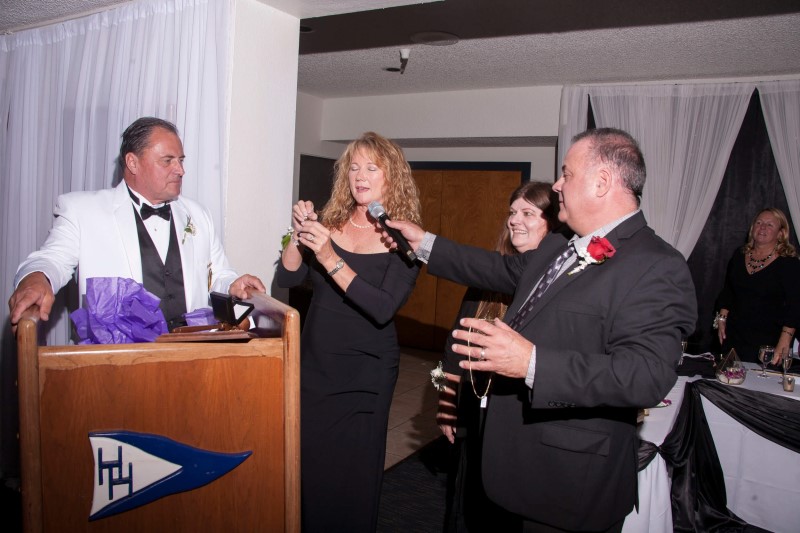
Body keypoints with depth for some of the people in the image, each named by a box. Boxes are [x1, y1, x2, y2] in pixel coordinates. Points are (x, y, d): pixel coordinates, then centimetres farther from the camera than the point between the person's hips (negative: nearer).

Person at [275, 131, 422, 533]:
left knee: (353, 472, 9)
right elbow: (286, 280, -3)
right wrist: (299, 235, -20)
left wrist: (331, 259, -29)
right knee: (306, 463, 14)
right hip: (314, 363, 4)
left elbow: (383, 309, -23)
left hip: (365, 373, -3)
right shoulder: (329, 222, 1)